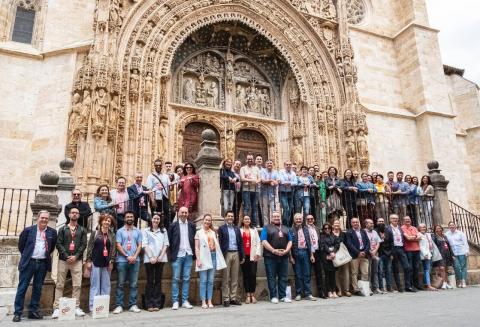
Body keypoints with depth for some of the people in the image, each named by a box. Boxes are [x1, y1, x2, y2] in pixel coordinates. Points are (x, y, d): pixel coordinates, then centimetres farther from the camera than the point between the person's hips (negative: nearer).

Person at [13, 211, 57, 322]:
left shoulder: (52, 232, 4)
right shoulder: (28, 230, -1)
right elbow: (21, 245, 10)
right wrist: (26, 256, 13)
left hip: (43, 263, 2)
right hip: (29, 262, -2)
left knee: (37, 288, 8)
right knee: (22, 287, 0)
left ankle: (33, 311, 17)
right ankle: (17, 313, 6)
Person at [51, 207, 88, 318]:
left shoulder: (82, 230, 11)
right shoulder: (62, 229, 10)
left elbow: (83, 244, 3)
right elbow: (59, 244, 1)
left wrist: (75, 256, -9)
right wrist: (66, 256, -11)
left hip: (77, 260, 0)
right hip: (63, 259, 0)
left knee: (77, 285, -2)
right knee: (59, 285, 0)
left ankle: (76, 307, 3)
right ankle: (57, 308, 4)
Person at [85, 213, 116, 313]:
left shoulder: (112, 235, 9)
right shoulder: (95, 233, 4)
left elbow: (113, 249, 6)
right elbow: (89, 247, 2)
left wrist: (111, 261, -1)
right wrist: (88, 260, -4)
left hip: (107, 263, 2)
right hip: (95, 262, -2)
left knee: (106, 285, 5)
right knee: (95, 285, 2)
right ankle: (92, 307, 7)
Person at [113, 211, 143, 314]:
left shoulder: (138, 231, 12)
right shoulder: (120, 231, 5)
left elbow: (139, 245, 7)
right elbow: (118, 245, -2)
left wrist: (134, 256, -8)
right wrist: (127, 256, -11)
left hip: (135, 260, 2)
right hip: (122, 260, -2)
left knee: (133, 284, 5)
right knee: (120, 284, 2)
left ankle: (133, 305, 11)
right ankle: (119, 305, 9)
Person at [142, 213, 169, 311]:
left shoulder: (163, 231, 15)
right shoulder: (146, 231, 8)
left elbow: (166, 244, 9)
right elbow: (144, 245, 0)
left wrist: (161, 256, -4)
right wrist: (151, 257, -11)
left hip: (160, 259, 2)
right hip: (149, 259, -2)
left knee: (158, 281, 3)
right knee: (150, 281, -1)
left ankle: (157, 304, 7)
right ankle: (149, 304, 4)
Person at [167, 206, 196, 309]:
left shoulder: (192, 225, 8)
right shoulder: (173, 225, 1)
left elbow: (194, 240, 9)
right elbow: (169, 241, 1)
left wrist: (194, 253, 2)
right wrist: (172, 253, -3)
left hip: (189, 255, 2)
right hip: (177, 255, -2)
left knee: (186, 279, 6)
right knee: (176, 279, 0)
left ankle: (185, 301, 14)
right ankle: (175, 302, 8)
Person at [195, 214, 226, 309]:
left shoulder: (213, 232, 15)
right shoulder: (199, 232, 4)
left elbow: (217, 245, 13)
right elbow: (196, 247, 0)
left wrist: (219, 258, 5)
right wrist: (198, 259, -9)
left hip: (213, 256, 3)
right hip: (204, 257, -3)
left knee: (210, 281, 5)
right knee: (203, 280, -1)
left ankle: (209, 301, 10)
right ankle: (203, 302, 4)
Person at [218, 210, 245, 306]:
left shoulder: (237, 228, 15)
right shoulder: (222, 228, 3)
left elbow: (241, 242, 13)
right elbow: (220, 243, -4)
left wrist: (242, 256, 7)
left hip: (236, 254, 4)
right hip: (226, 254, -4)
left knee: (235, 278, 7)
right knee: (226, 278, 0)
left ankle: (233, 298, 14)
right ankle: (226, 299, 5)